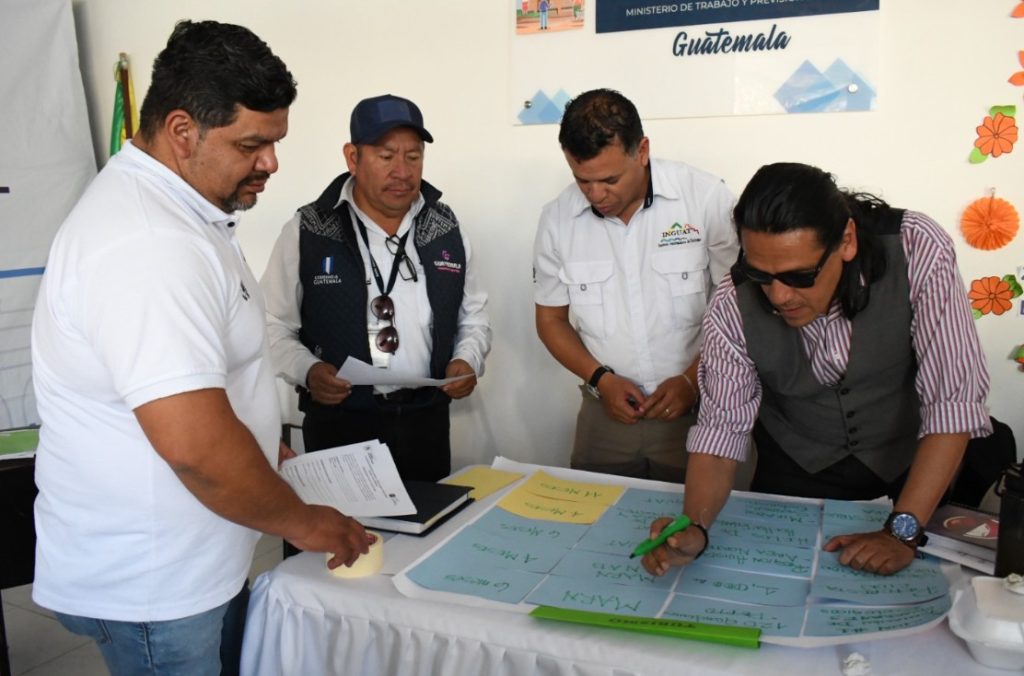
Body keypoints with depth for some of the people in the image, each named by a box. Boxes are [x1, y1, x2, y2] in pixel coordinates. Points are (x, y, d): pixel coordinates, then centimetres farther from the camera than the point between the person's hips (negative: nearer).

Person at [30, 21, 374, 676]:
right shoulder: (148, 246, -28)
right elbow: (194, 444, -33)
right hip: (149, 587, -9)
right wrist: (301, 519, -18)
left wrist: (262, 444, 15)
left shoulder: (168, 206, 7)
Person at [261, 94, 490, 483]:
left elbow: (473, 318, 12)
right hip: (338, 424, -3)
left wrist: (467, 360, -6)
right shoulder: (307, 232, -4)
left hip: (427, 421, 3)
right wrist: (307, 370, -19)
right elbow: (274, 326, -2)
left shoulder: (446, 229, 5)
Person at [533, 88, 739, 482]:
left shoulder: (706, 198, -12)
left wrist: (693, 379, -13)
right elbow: (551, 319, 7)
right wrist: (601, 379, -7)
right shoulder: (557, 218, -3)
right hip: (605, 415, 3)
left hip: (695, 411, -2)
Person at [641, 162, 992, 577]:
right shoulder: (733, 308, -25)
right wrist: (693, 528, -36)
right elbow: (722, 424, -18)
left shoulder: (917, 250, -29)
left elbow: (953, 399, -28)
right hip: (796, 469, 1)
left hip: (912, 458, 0)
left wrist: (903, 531, -31)